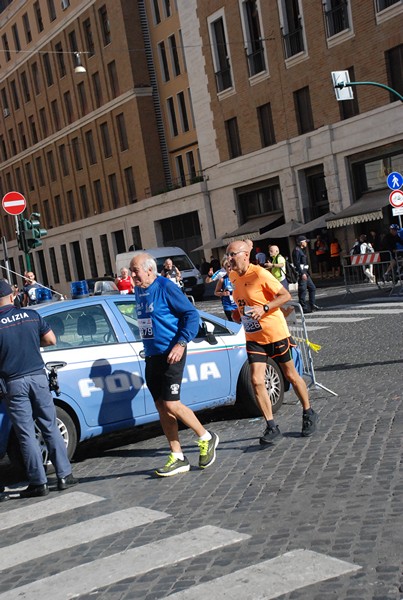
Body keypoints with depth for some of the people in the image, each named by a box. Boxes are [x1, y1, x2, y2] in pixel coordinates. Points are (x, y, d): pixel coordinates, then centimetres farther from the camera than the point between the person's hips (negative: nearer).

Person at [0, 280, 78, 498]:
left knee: (26, 434, 4)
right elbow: (51, 340, 5)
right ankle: (64, 476, 13)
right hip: (38, 377, 3)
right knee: (50, 427, 11)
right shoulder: (32, 315, 1)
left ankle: (38, 483, 7)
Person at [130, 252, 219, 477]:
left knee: (171, 405, -11)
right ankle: (178, 458, 15)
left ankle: (206, 438, 11)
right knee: (161, 407, 7)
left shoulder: (166, 287, -12)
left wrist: (181, 343, -21)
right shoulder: (139, 291, 11)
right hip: (151, 356, 8)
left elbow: (192, 314, -13)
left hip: (171, 354, -8)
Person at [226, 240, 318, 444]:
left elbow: (285, 295, -16)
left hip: (275, 333, -5)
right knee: (256, 381, -8)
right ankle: (271, 427, -1)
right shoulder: (233, 276, 4)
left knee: (291, 375, 11)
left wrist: (264, 308, -27)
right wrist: (238, 313, 2)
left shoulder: (259, 274, -17)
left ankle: (309, 414, 31)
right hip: (253, 337, 5)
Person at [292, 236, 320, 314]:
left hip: (305, 273, 11)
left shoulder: (301, 250, 19)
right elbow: (297, 263, -19)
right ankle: (304, 307, -3)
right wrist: (302, 273, -24)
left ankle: (312, 305, 17)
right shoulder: (296, 250, -12)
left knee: (312, 288, 12)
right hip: (301, 273, -11)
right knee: (303, 290, -7)